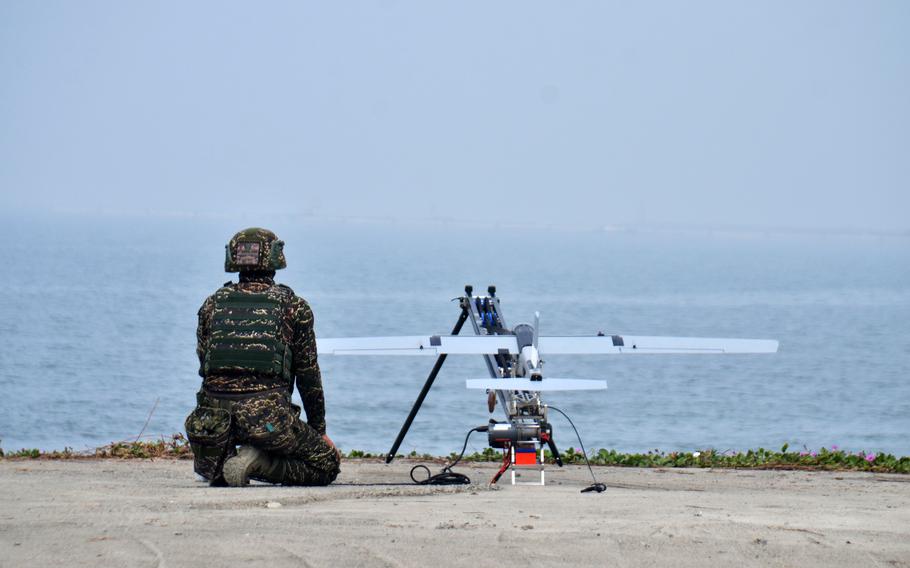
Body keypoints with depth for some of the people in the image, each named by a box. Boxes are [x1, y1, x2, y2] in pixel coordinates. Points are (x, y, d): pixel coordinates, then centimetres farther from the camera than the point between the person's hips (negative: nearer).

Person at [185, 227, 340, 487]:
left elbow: (205, 366, 17)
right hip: (268, 414, -4)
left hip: (215, 416, 4)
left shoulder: (212, 304, 16)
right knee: (327, 465, 12)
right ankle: (259, 463, -12)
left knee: (210, 470, 35)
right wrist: (319, 430, 22)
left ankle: (224, 465, -3)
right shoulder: (294, 307, 9)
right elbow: (309, 375, 12)